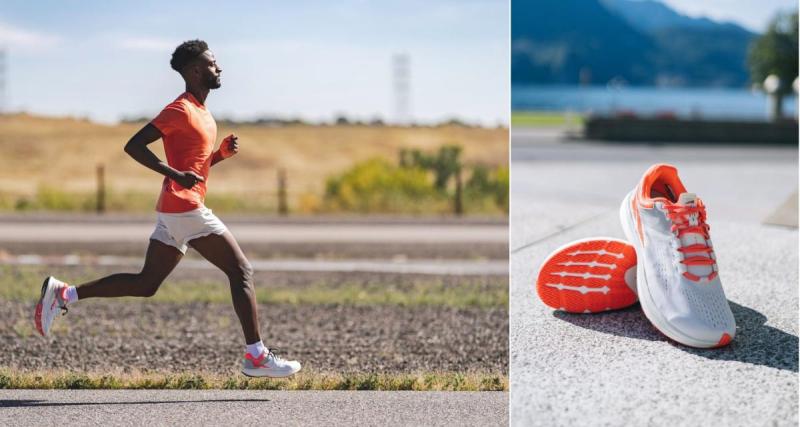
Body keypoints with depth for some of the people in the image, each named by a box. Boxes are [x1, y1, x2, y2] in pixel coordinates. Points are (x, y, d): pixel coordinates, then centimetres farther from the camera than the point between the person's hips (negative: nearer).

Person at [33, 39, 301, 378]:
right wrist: (175, 175, -23)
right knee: (241, 271, -7)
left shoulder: (201, 113, 19)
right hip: (185, 207, -10)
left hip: (174, 210, 10)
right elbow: (133, 146, -17)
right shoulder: (181, 110, -11)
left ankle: (63, 294, 10)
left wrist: (222, 153, 9)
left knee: (146, 284, 10)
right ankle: (255, 357, -7)